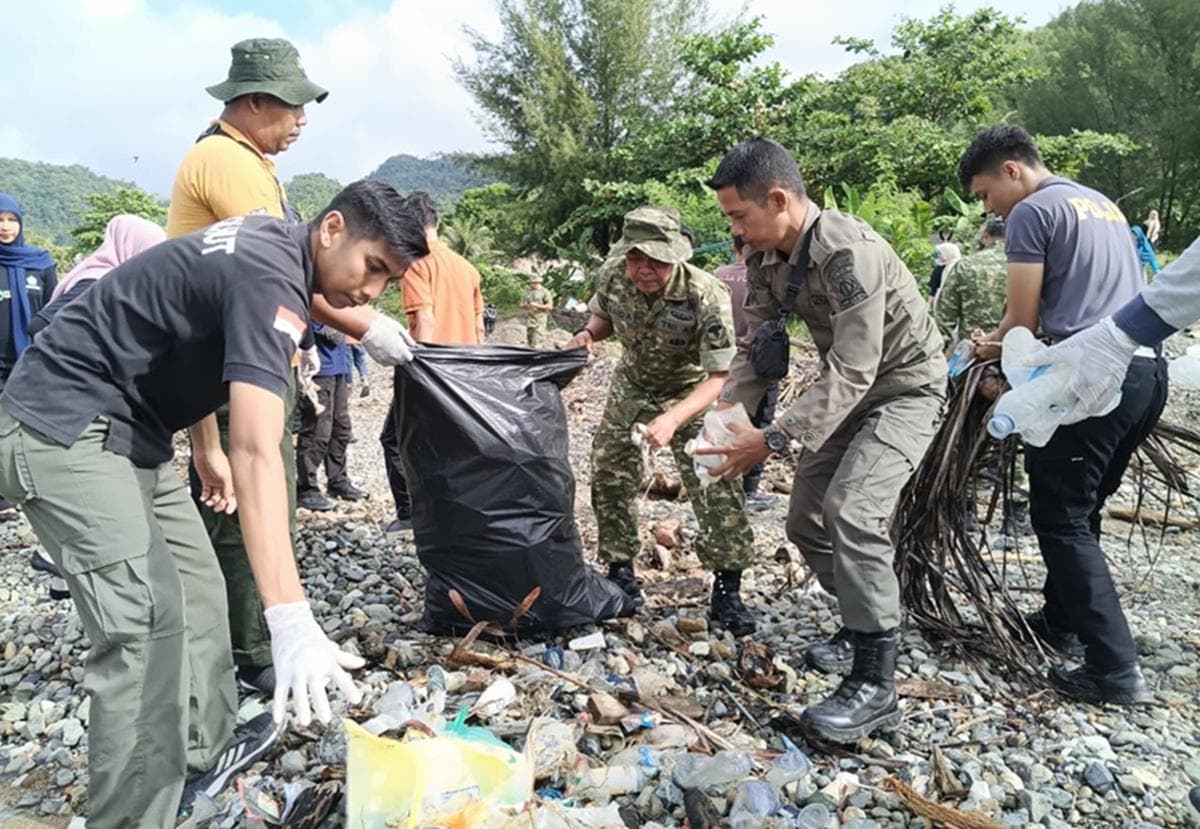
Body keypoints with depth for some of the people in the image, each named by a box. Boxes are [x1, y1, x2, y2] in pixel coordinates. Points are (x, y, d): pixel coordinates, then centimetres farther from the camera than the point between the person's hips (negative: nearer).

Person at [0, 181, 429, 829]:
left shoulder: (270, 245, 6)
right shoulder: (269, 279, -26)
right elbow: (257, 454, -38)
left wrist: (206, 449, 22)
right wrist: (291, 620, -44)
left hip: (125, 428, 10)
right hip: (64, 427, -10)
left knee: (196, 588, 13)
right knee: (147, 622, -19)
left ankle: (207, 753, 26)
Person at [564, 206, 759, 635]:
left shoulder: (707, 297, -34)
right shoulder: (612, 276, -20)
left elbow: (720, 376, -32)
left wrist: (673, 418, -47)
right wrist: (586, 335, -21)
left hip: (692, 393, -4)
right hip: (632, 385, 4)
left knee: (716, 484, -14)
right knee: (609, 474, 6)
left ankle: (727, 590, 0)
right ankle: (620, 571, 24)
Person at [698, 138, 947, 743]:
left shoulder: (849, 253, -32)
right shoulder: (764, 256, -7)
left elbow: (852, 371, -35)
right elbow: (756, 348, -2)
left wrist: (773, 440, -38)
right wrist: (727, 417, -16)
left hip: (904, 386, -8)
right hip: (847, 387, 8)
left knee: (852, 510, -26)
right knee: (806, 519, 8)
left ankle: (873, 685, -15)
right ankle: (864, 624, 31)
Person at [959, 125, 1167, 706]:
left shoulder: (1033, 211, -3)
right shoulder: (1103, 205, 24)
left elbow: (1023, 319, -3)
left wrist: (990, 353, 17)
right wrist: (1009, 347, 29)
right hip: (1148, 368, 9)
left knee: (1061, 519, -3)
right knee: (1082, 510, 18)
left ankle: (1115, 668, -2)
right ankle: (1060, 621, 30)